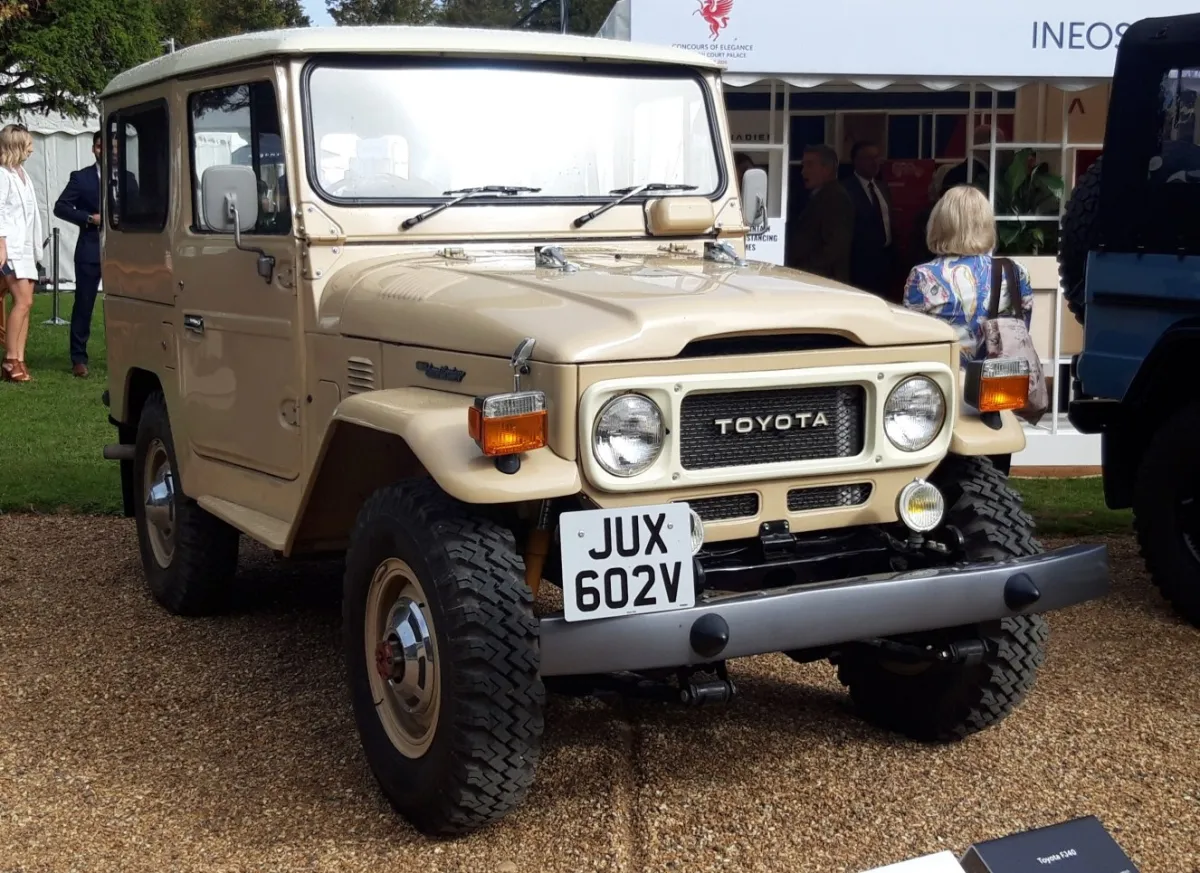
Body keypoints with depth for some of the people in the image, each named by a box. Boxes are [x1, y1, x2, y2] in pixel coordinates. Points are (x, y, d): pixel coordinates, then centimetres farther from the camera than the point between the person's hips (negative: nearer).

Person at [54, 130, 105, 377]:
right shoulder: (81, 177, 4)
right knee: (83, 304, 0)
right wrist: (90, 218, -12)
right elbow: (60, 207, -1)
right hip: (90, 251, -2)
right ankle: (79, 358, 5)